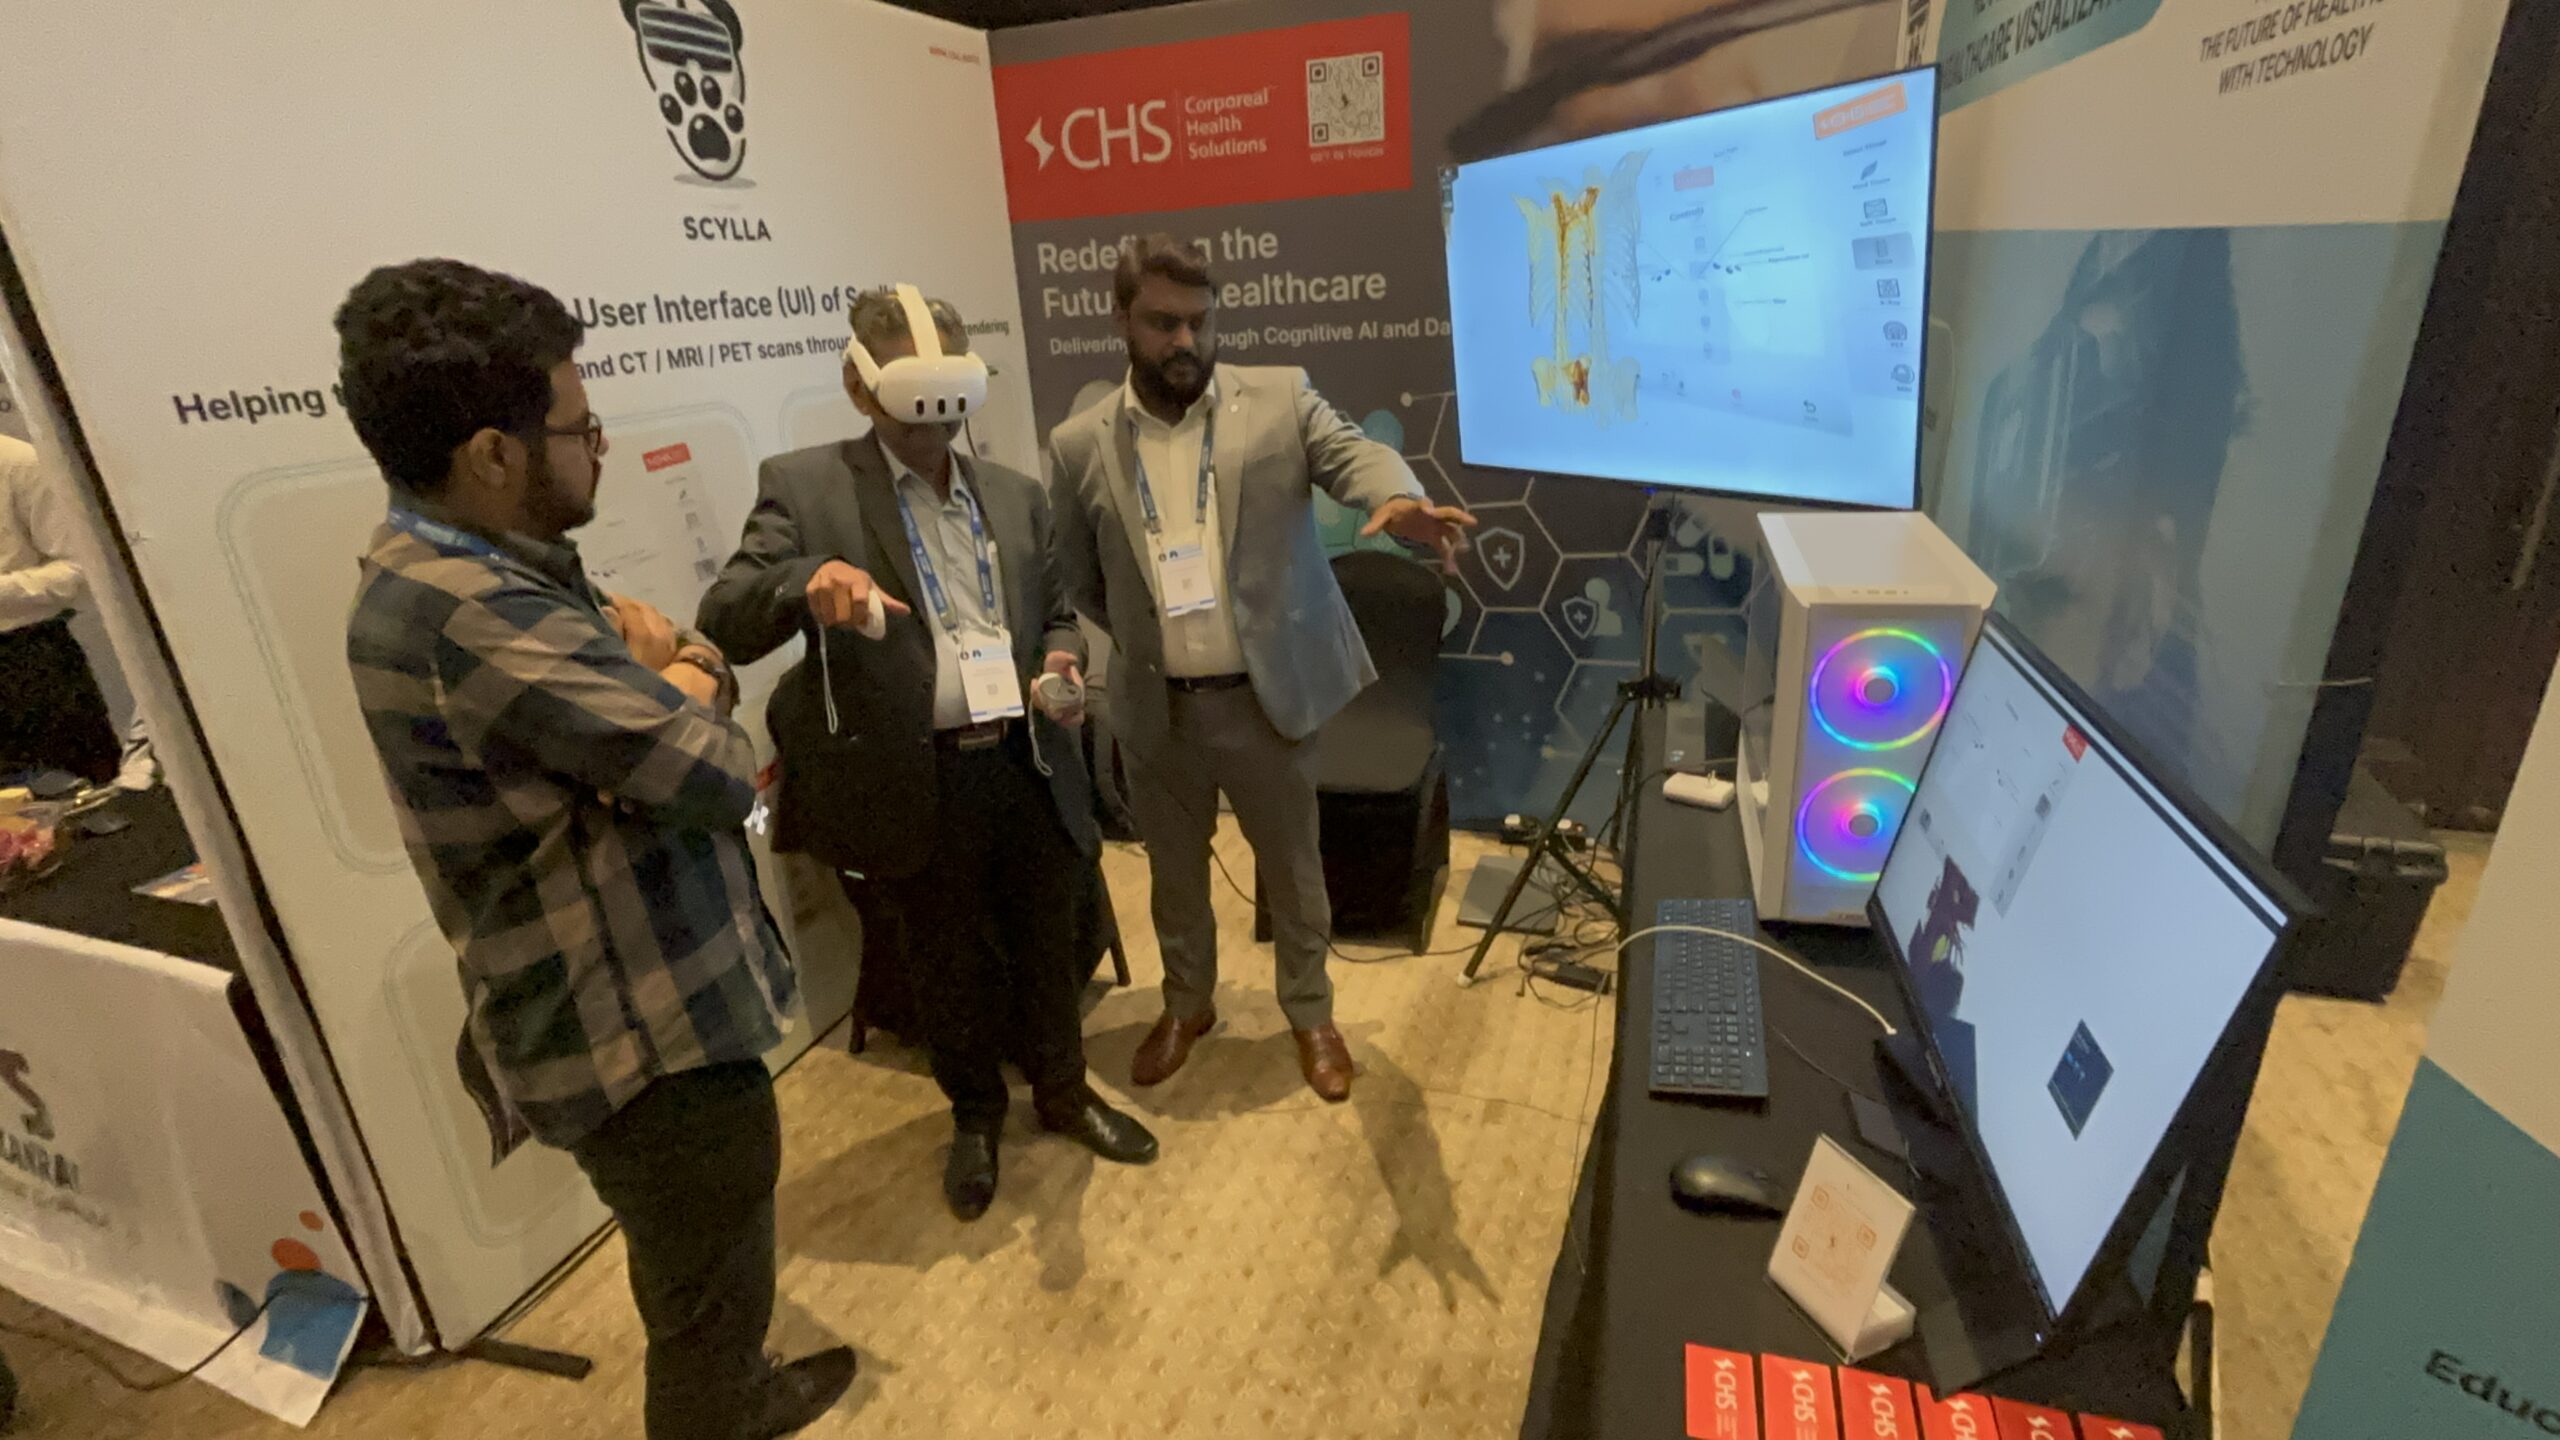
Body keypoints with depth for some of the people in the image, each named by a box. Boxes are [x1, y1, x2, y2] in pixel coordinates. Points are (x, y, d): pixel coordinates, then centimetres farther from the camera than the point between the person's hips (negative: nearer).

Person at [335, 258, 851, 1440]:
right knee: (711, 1289, 13)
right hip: (644, 1032, -10)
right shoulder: (469, 614, -28)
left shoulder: (461, 569, 6)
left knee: (703, 1273, 31)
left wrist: (669, 669, -11)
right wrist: (687, 685, -9)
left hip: (645, 1001, 10)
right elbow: (713, 771, -29)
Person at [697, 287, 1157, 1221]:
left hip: (1028, 765, 4)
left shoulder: (1015, 495, 9)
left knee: (1049, 949, 19)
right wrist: (807, 578, -32)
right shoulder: (805, 486, -5)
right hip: (919, 782, -3)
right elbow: (723, 624, -12)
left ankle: (1064, 1092, 44)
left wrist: (1061, 660, -7)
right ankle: (975, 1116, 41)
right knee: (949, 970, 16)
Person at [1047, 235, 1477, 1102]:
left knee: (1293, 871, 15)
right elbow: (1077, 581, 11)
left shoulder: (1281, 399, -4)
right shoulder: (1079, 445, 0)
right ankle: (1187, 1006, 45)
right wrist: (1139, 638, 7)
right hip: (1154, 709, 2)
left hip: (1265, 696, -1)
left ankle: (1310, 1014, 38)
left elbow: (1355, 455, -21)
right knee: (1174, 873, 20)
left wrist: (1402, 504, -42)